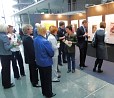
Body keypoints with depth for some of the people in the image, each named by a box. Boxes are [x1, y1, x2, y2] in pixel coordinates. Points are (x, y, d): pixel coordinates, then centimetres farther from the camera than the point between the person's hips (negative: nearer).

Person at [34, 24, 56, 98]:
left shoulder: (35, 40, -3)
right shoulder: (45, 41, -27)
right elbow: (52, 53, -19)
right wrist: (50, 55, 1)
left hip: (39, 62, 7)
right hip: (46, 63, -7)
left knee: (42, 78, 21)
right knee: (48, 79, 10)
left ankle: (44, 92, 39)